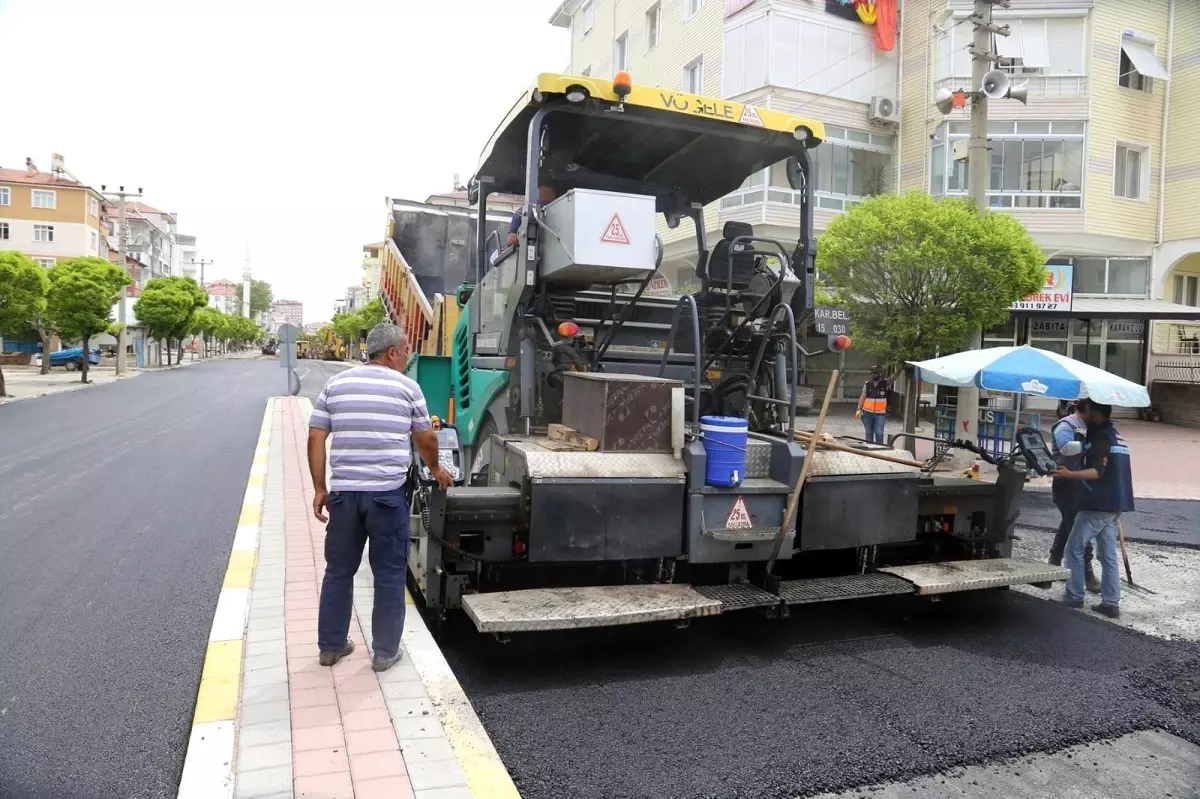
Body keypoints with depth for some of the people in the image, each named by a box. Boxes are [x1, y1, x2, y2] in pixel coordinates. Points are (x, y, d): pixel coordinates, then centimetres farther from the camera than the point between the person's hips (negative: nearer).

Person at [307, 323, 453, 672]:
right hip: (388, 494, -3)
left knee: (338, 571, 17)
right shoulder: (407, 387, 0)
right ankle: (385, 652, 18)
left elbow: (315, 439, 5)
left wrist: (319, 489, 10)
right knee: (390, 575, 9)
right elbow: (426, 439, 8)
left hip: (343, 492, 4)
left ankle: (330, 646, 28)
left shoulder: (335, 384, 8)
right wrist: (436, 470, 27)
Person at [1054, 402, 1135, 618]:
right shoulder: (1116, 436, 16)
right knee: (1108, 555, 9)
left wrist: (1070, 474, -37)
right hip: (1113, 504, 9)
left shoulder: (1101, 437, -14)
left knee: (1074, 549, 0)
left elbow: (1097, 471, -25)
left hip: (1097, 505, -9)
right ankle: (1111, 602, 9)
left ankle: (1074, 596, 4)